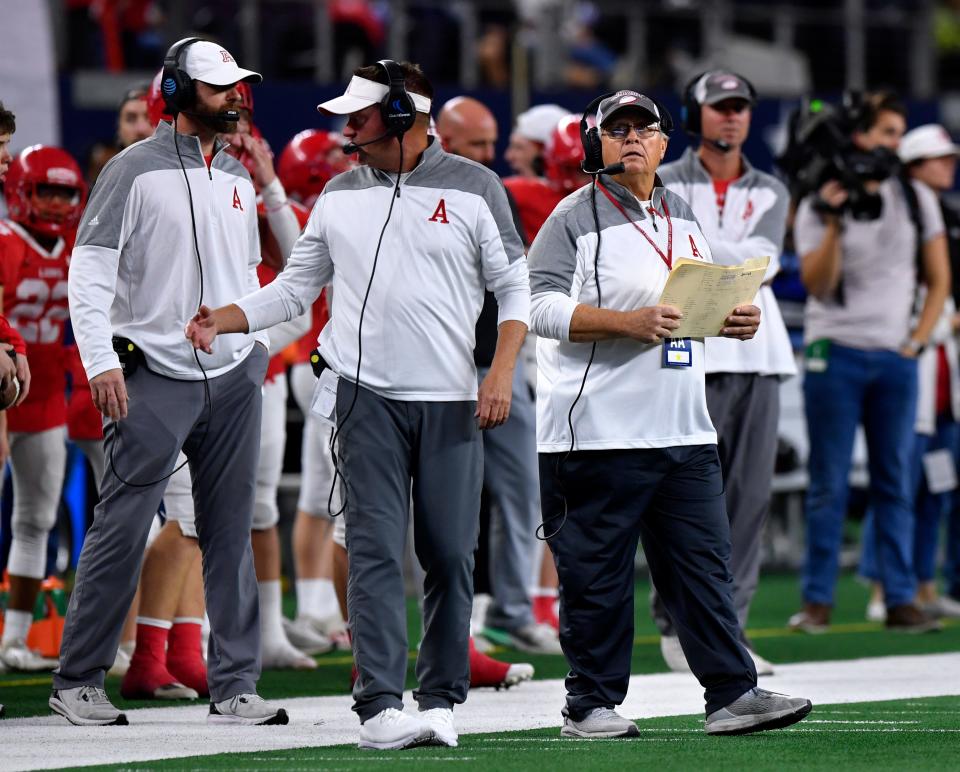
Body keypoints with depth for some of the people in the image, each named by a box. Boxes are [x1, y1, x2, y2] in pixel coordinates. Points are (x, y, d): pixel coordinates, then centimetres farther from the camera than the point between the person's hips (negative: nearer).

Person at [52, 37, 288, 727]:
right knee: (121, 529, -7)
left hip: (233, 378, 6)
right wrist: (101, 362, -18)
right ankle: (78, 681, 1)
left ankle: (234, 687, 8)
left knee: (231, 534, 4)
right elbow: (90, 267, -9)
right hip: (155, 380, -6)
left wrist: (256, 345, 15)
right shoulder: (135, 171, -5)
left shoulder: (239, 178, 15)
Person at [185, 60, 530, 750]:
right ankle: (380, 706, -14)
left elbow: (515, 288, 4)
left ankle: (442, 700, 11)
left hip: (451, 401, -1)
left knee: (450, 555, 0)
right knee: (376, 550, -8)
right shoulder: (340, 195, 11)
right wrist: (224, 320, 1)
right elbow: (295, 288, 16)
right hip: (367, 395, 1)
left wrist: (501, 373, -7)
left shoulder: (473, 187, 3)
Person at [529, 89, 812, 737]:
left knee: (703, 562, 4)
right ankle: (592, 703, 6)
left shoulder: (685, 216, 17)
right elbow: (544, 308, -13)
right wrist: (629, 323, -24)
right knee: (596, 570, -2)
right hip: (599, 433, -6)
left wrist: (737, 319, 3)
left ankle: (732, 694, 5)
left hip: (685, 432, 6)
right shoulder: (574, 218, -3)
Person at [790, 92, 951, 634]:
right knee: (829, 485, -2)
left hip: (895, 360, 3)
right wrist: (835, 223, -21)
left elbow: (939, 280, 13)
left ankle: (901, 599, 4)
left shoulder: (917, 200, 9)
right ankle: (818, 600, 2)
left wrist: (918, 339, 2)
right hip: (836, 354, -3)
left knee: (896, 483, 3)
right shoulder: (818, 207, -1)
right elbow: (818, 285, -10)